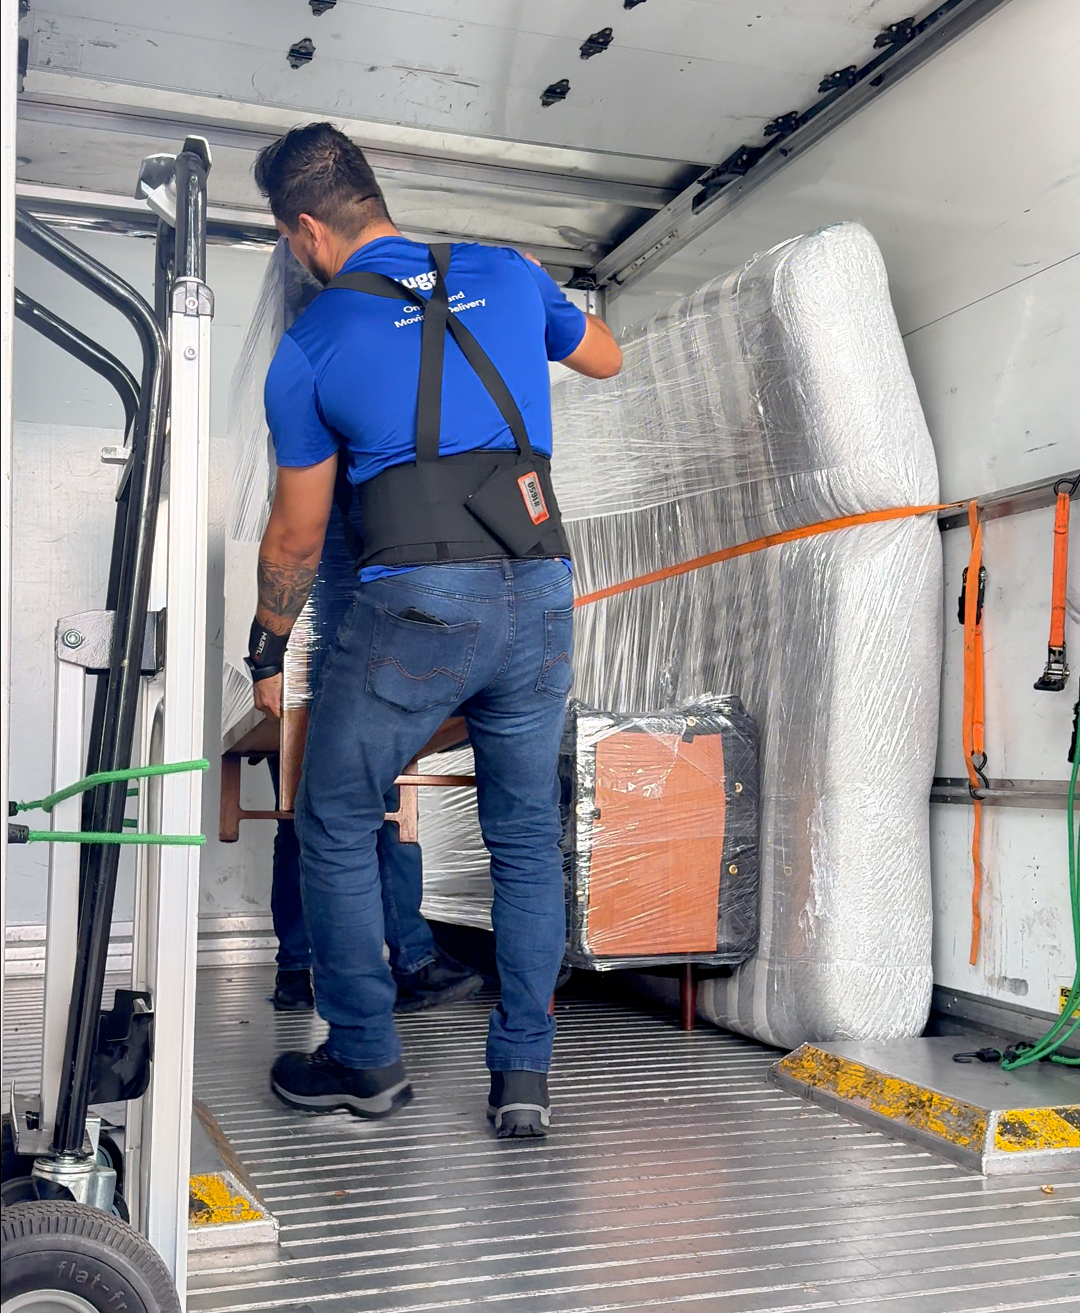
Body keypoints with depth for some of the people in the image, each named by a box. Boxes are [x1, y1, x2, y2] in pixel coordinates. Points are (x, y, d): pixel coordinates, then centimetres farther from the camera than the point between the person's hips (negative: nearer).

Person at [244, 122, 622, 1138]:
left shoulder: (308, 349, 5)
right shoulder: (506, 274, 12)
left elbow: (297, 535, 10)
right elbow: (603, 359, 31)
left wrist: (266, 651, 25)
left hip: (415, 603, -4)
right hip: (540, 595, 4)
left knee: (335, 825, 14)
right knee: (528, 836, 15)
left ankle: (366, 1061, 22)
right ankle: (523, 1075, 17)